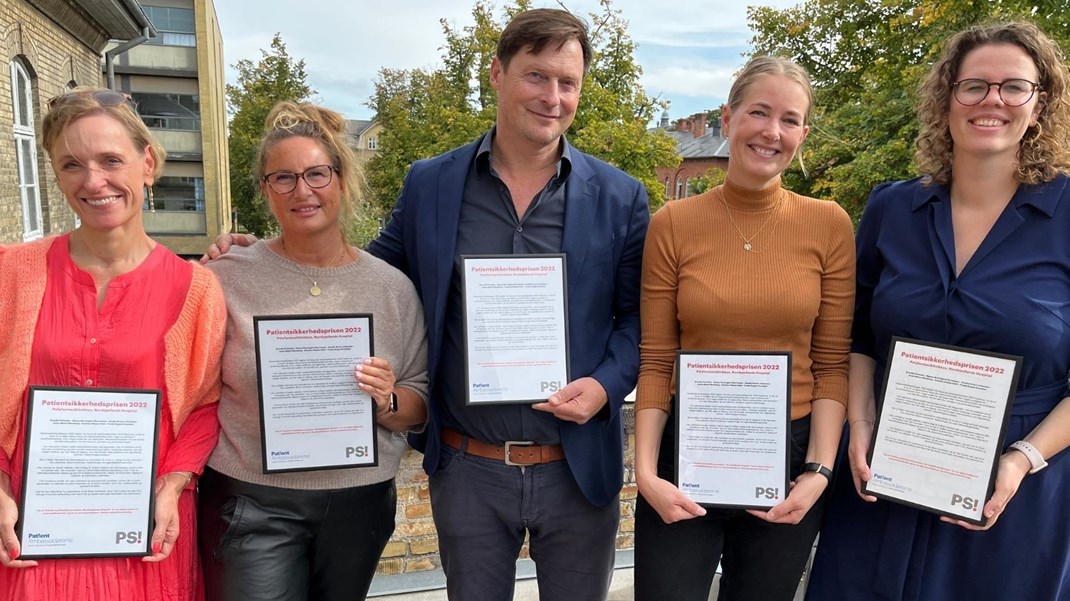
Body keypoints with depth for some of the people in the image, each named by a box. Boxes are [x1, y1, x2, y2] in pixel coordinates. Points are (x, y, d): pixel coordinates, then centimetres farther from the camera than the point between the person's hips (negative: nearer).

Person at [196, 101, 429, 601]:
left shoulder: (392, 287, 0)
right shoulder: (228, 278, -5)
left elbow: (420, 406, 2)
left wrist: (389, 402, -15)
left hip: (359, 502, 2)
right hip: (253, 505, -2)